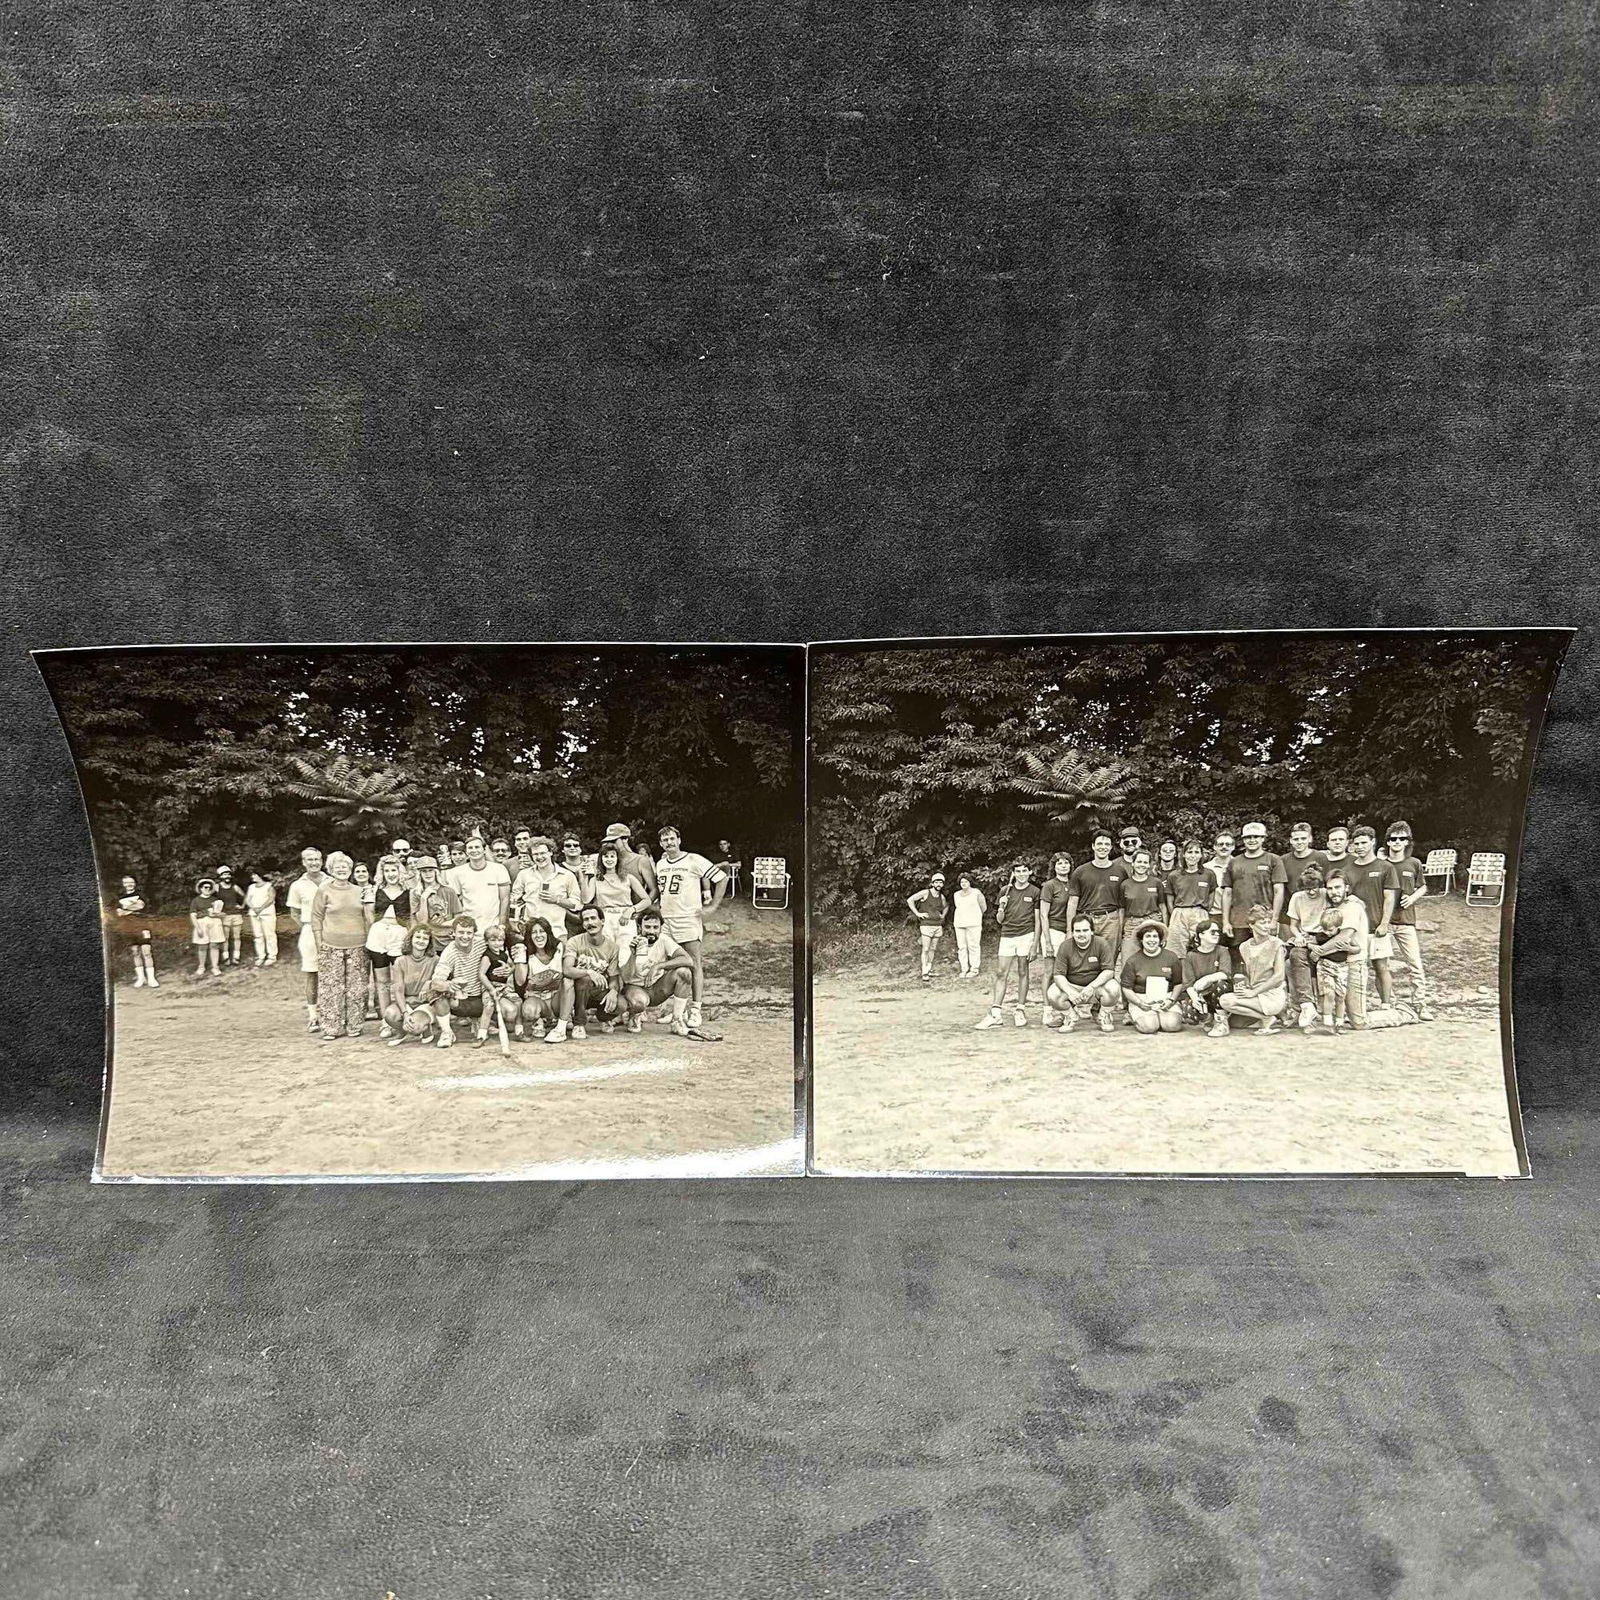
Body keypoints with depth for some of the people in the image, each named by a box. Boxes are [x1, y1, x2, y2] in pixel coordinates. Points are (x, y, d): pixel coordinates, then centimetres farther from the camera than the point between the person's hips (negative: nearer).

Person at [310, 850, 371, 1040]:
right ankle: (331, 1027, 5)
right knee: (331, 987, -2)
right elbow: (316, 919, 1)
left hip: (357, 946, 3)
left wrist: (368, 940, 9)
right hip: (331, 946, -3)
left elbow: (368, 918, 16)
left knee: (356, 987, 4)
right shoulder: (324, 891, 1)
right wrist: (320, 945, -5)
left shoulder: (359, 891, 11)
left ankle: (354, 1025, 14)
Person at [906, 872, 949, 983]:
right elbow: (909, 900, -13)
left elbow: (946, 906, 33)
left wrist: (943, 915, 15)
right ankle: (925, 974, -8)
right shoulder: (925, 893, -8)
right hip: (926, 925, -6)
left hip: (938, 925, 6)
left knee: (933, 949, 8)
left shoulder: (942, 897, 9)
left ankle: (929, 970, 18)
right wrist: (917, 914, -13)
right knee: (925, 949, -7)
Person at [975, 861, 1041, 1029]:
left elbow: (1037, 920, 2)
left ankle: (1020, 1010, 10)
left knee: (1022, 973, 2)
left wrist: (1035, 944, -4)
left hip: (1026, 935, -2)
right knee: (1001, 974, -2)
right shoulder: (1005, 891, 9)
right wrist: (1001, 908, -9)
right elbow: (999, 920, 12)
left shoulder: (1034, 892, 3)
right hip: (1007, 935, 2)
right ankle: (995, 1014, -4)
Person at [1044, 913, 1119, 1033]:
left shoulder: (1101, 944, -12)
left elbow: (1109, 970, -16)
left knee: (1112, 989, -32)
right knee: (1052, 994, -27)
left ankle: (1105, 1017, 1)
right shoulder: (1065, 946, -10)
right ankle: (1071, 1017, 6)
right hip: (1071, 985, 1)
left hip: (1097, 984, -1)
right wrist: (1070, 992, -31)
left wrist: (1091, 987, -30)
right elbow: (1058, 975, -13)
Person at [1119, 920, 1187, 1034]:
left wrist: (1171, 1000, -8)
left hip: (1166, 998, 1)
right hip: (1140, 999, -1)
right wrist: (1140, 1003, -14)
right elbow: (1126, 988, 1)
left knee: (1172, 1025, -26)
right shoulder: (1132, 961, 0)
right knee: (1148, 1026, -28)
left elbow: (1178, 983, 10)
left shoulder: (1171, 958, 4)